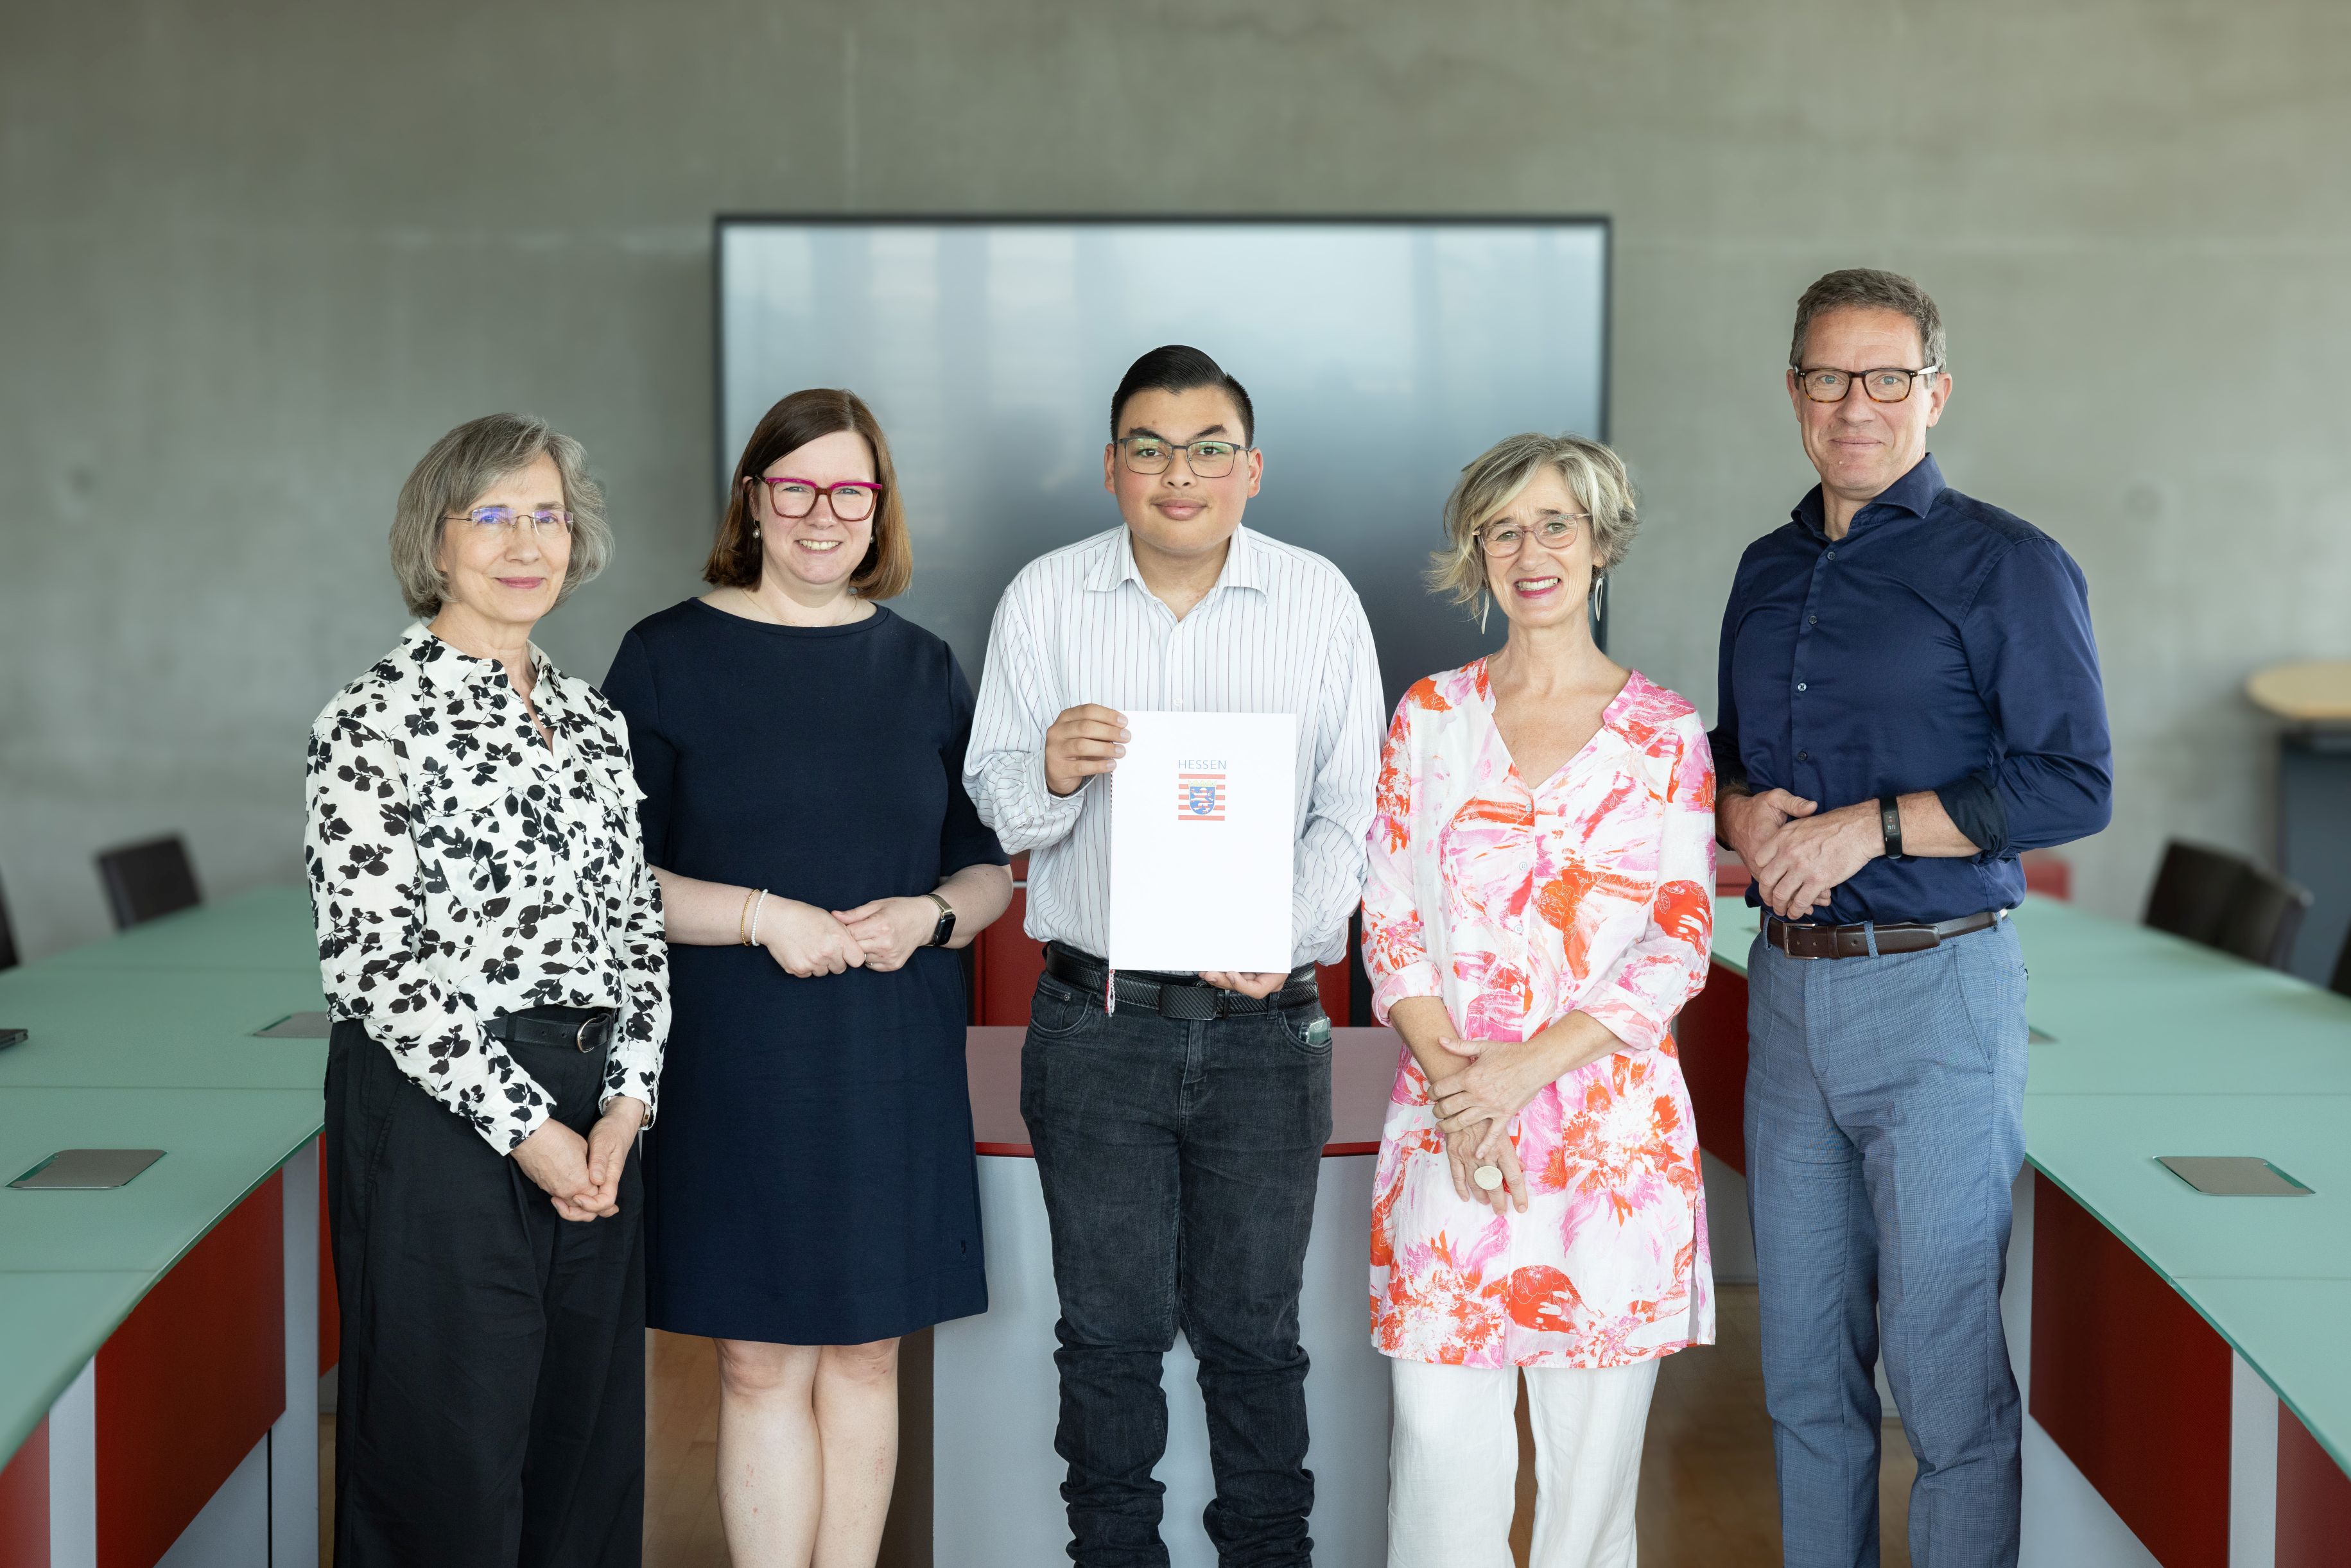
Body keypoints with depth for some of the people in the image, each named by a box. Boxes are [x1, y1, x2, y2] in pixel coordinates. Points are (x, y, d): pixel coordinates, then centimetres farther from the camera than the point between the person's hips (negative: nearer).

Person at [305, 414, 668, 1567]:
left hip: (594, 1117, 6)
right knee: (450, 1448, 0)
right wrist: (522, 1127, -14)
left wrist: (625, 1102, -2)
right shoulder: (375, 719, -7)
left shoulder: (591, 721, 13)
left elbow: (636, 924, 13)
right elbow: (372, 957, -13)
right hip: (438, 1113, -6)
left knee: (589, 1439, 11)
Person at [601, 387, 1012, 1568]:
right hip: (735, 1062, -3)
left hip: (892, 1064, 3)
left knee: (866, 1353, 9)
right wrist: (759, 916, -16)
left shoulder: (920, 667, 10)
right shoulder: (669, 658, 0)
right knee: (761, 1360, -1)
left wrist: (930, 915, -8)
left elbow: (991, 868, 13)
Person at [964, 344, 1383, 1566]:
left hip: (1265, 1022, 0)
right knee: (1108, 1328, 8)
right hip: (1095, 1018, 0)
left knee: (1253, 1329, 9)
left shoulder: (1320, 601, 2)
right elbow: (994, 806, 3)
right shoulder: (1044, 599, 2)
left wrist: (1289, 932, -14)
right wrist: (1050, 772, -19)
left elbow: (1352, 809, 1)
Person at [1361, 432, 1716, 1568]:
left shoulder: (1667, 734, 5)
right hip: (1447, 1120, 1)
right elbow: (1389, 922, 5)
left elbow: (1680, 945, 0)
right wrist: (1453, 1076, -9)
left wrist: (1527, 1067, -11)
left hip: (1614, 1120, 0)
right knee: (1440, 1429, -2)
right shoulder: (1430, 716, 8)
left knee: (1594, 1427, 4)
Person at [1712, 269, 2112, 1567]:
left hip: (1938, 988, -6)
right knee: (1804, 1367, 12)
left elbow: (2074, 784, -10)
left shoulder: (2008, 567, -5)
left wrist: (1871, 825, -17)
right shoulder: (1769, 571, 14)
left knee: (1947, 1373, -3)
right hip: (1787, 987, 6)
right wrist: (1741, 812, -1)